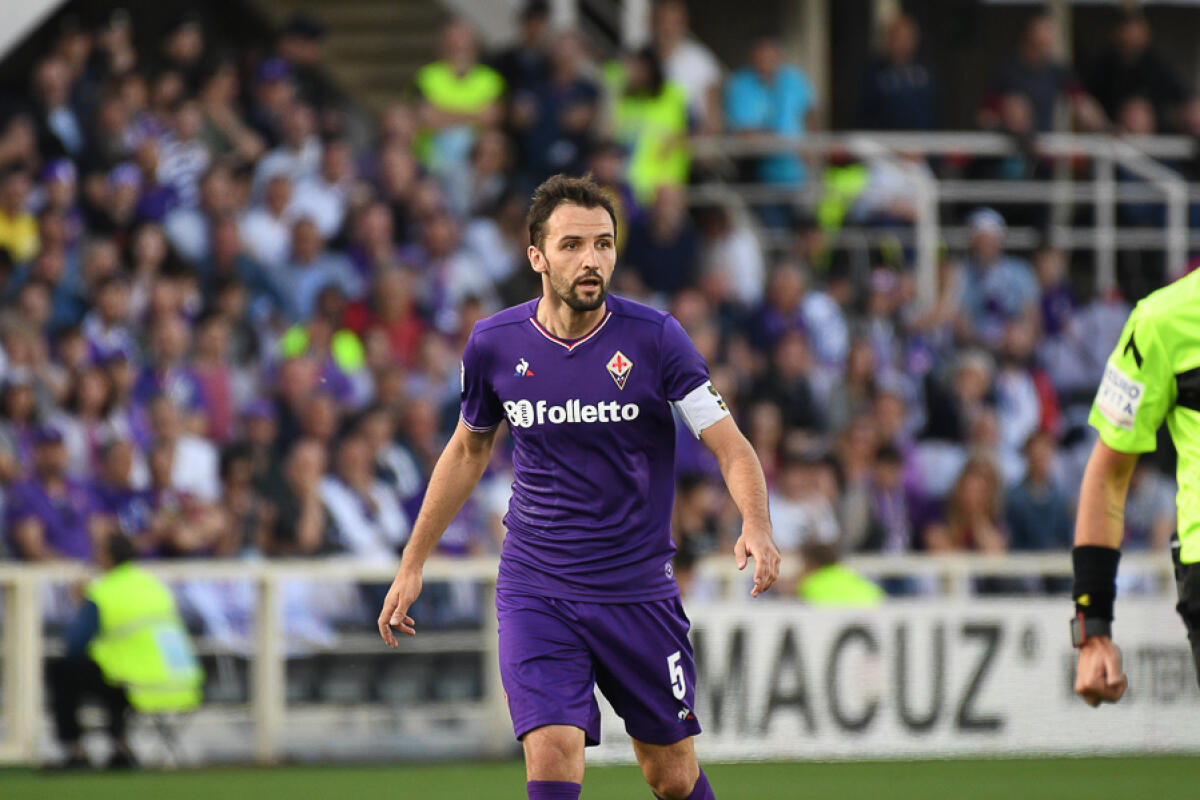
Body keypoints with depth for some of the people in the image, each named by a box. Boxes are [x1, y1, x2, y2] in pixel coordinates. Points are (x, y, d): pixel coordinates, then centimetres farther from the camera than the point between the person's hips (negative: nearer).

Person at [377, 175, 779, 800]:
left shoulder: (653, 338, -9)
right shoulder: (494, 345, -3)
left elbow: (731, 447, -10)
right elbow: (469, 449, 15)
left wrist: (756, 526, -31)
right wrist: (412, 565, 18)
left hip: (639, 590, 0)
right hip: (535, 592, 0)